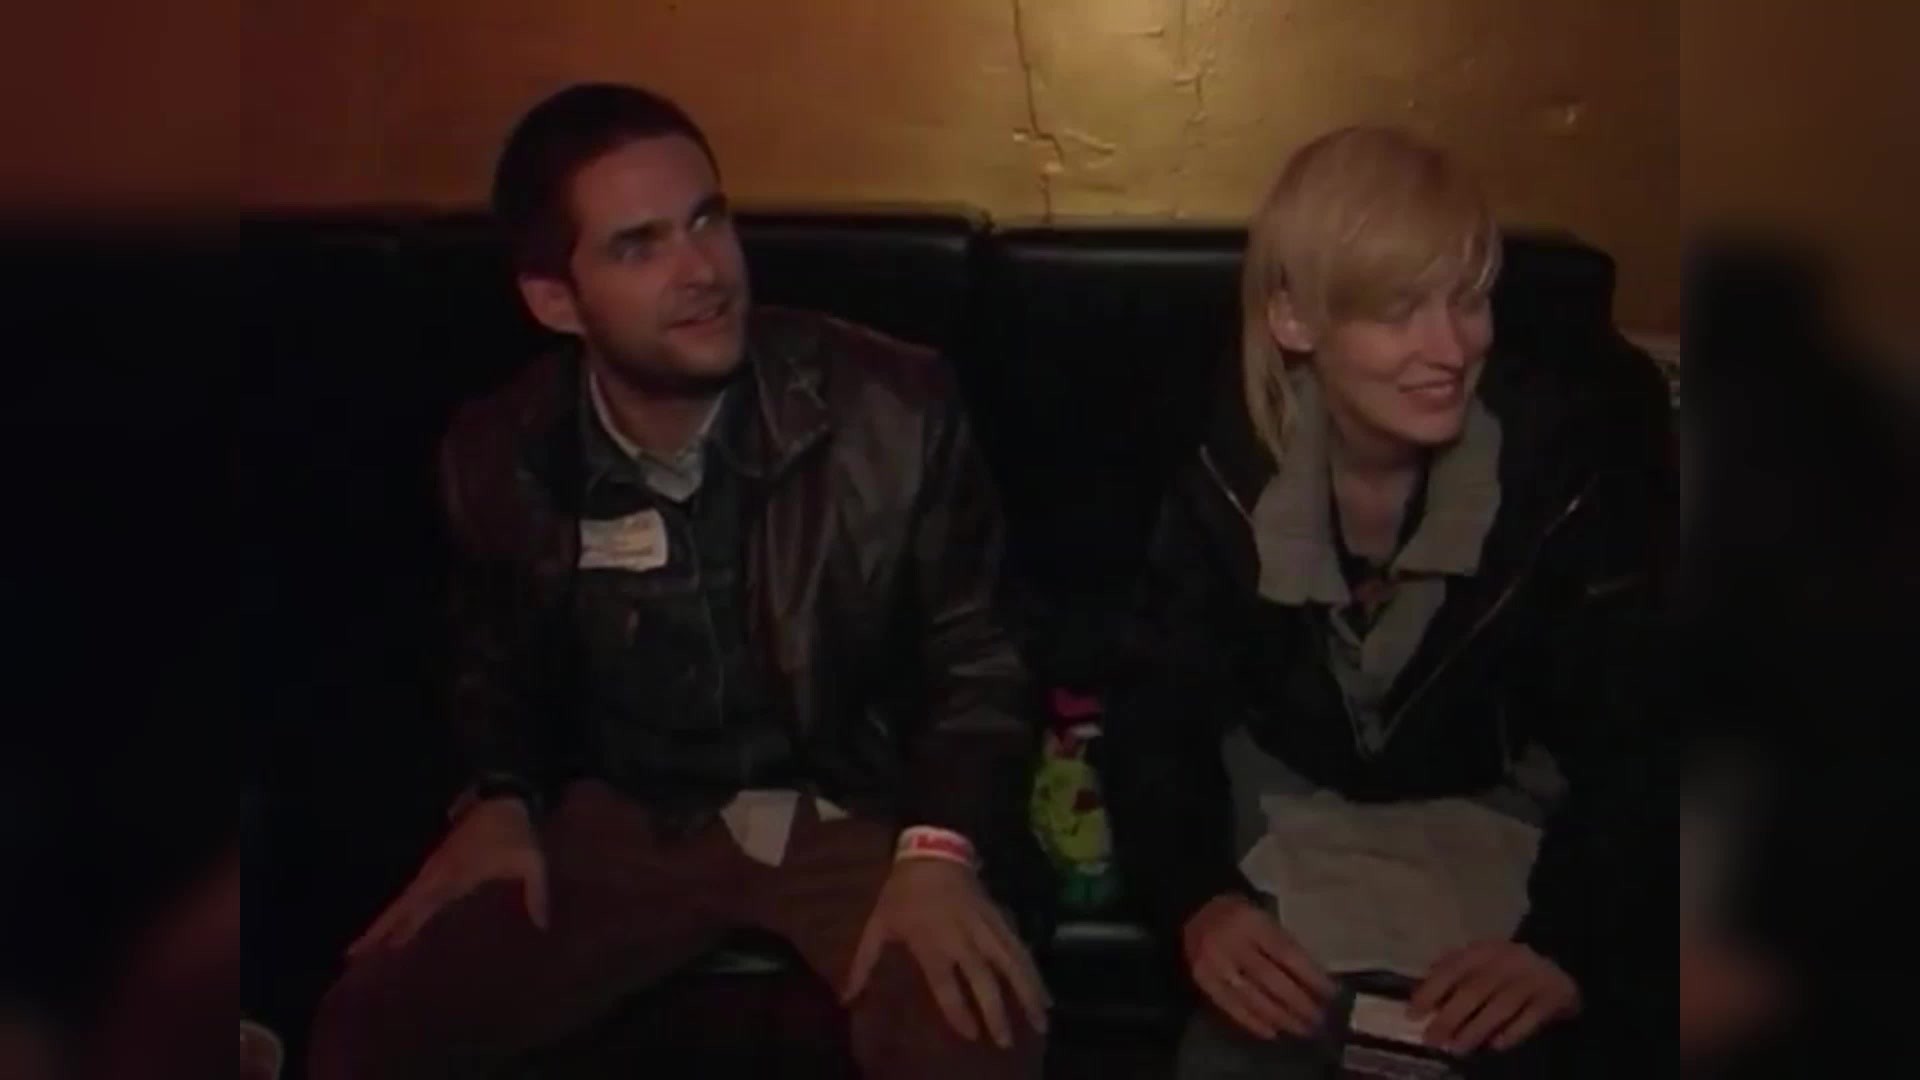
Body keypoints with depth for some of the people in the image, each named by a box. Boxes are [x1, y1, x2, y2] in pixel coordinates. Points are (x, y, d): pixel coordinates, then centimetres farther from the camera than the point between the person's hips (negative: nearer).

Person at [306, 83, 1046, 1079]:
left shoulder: (893, 410, -15)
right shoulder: (497, 456, -6)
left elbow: (975, 655, -4)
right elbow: (495, 660, 15)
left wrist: (940, 846, -20)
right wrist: (502, 799, -3)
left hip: (857, 806, -2)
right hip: (630, 817, 3)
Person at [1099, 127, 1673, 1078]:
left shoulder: (1573, 454, -21)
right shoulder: (1233, 465, -14)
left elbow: (1629, 737, -19)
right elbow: (1159, 703, -12)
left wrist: (1570, 946, -36)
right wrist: (1199, 900, -32)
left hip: (1502, 815, -1)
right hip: (1296, 806, 1)